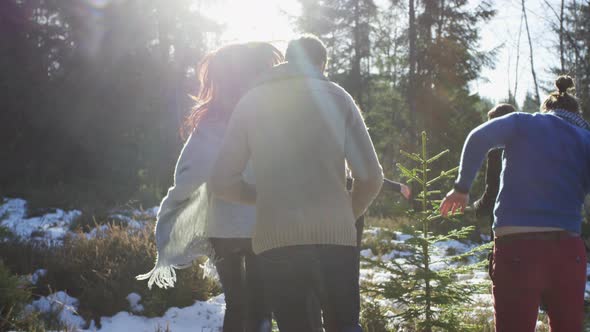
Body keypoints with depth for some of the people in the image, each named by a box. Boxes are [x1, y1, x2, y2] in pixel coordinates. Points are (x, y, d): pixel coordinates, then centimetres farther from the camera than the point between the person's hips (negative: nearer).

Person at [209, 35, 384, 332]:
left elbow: (223, 181, 6)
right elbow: (370, 176, 1)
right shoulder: (337, 96, 8)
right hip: (334, 234, 0)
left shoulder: (252, 101, 10)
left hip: (275, 238, 1)